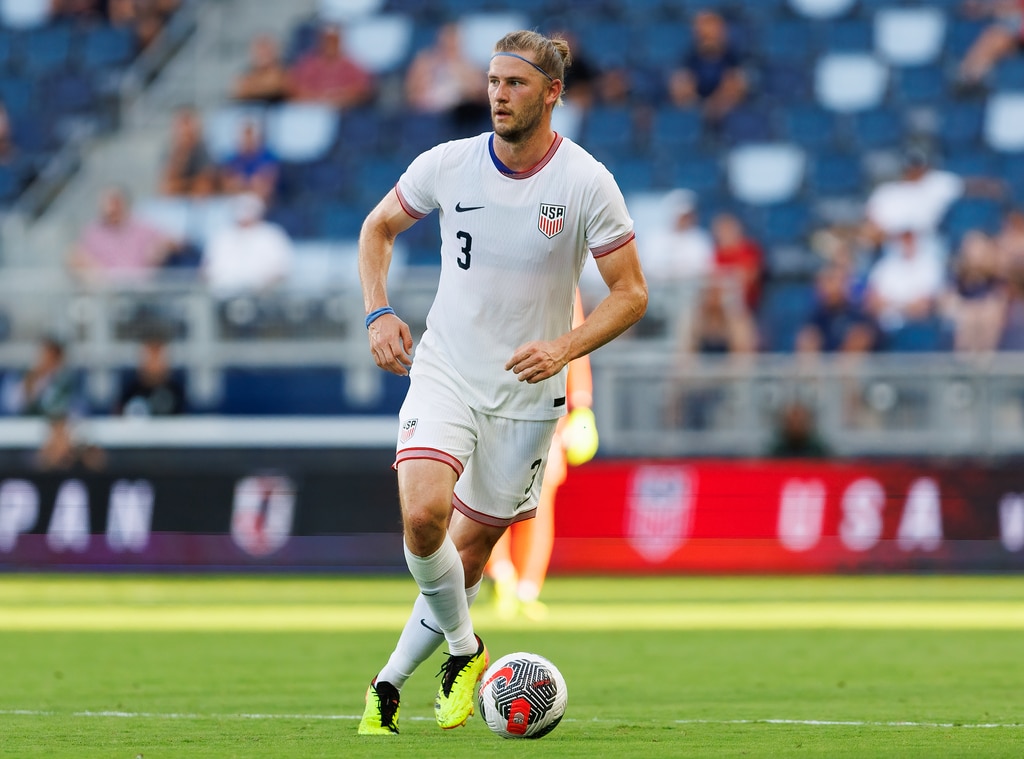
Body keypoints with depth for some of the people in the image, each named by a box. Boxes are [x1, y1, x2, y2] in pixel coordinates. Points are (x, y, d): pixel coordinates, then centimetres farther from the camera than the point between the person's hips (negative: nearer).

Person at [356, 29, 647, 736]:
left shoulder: (586, 182, -11)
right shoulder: (447, 165, -5)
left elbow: (631, 293, -5)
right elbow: (378, 227, 14)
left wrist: (564, 347, -20)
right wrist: (378, 312, -1)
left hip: (527, 393, 0)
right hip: (444, 372, 1)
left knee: (471, 548, 5)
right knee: (423, 513, -23)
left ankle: (390, 683, 22)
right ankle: (463, 648, 1)